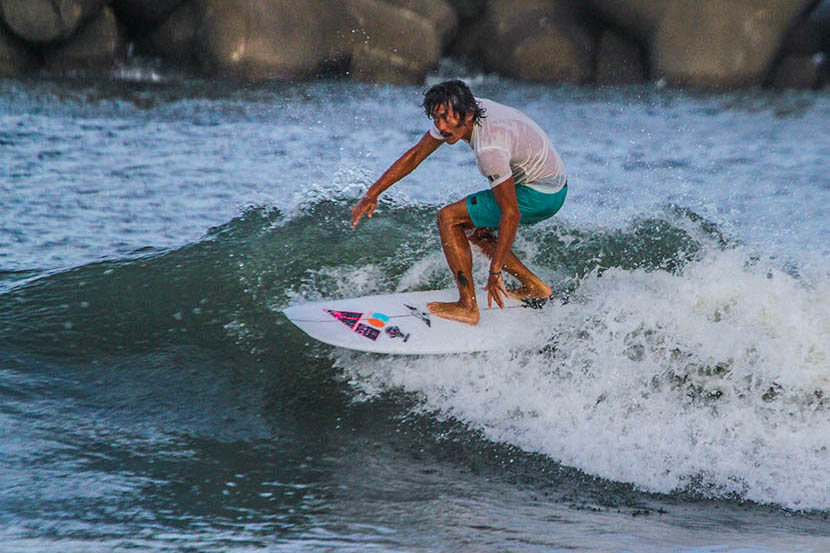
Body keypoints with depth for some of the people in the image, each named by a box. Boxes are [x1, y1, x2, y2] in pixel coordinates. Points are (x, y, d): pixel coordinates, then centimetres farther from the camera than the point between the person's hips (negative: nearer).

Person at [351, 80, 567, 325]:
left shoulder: (490, 148, -31)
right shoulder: (454, 115, -5)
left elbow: (511, 214, -28)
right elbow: (415, 155, 6)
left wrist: (495, 271, -23)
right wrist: (373, 193, 3)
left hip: (540, 196, -9)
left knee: (449, 218, -10)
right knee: (470, 227, 19)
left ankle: (468, 307, -9)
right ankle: (534, 286, 20)